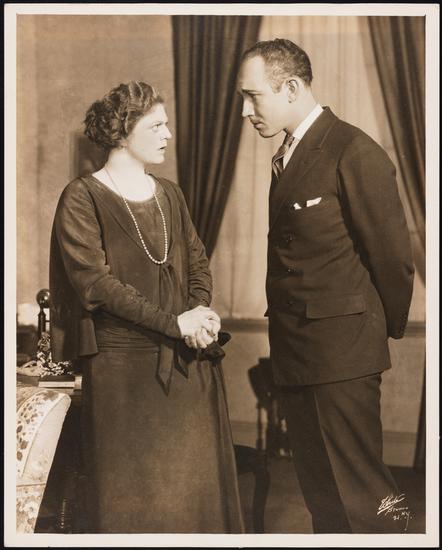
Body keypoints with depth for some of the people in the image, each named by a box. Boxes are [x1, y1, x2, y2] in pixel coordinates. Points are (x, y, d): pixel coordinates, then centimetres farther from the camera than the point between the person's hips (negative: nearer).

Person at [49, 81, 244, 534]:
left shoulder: (169, 194, 12)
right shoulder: (82, 198, -7)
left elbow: (197, 261, 12)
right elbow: (94, 281, -14)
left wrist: (199, 313, -10)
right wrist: (174, 323, -17)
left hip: (189, 362, 6)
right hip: (124, 365, -5)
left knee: (196, 483, 10)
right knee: (133, 494, 5)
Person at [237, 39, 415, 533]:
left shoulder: (355, 153, -12)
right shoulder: (286, 158, 15)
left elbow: (392, 256, -10)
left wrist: (386, 330, 1)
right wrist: (285, 333, 12)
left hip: (342, 354, -9)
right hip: (294, 353, 9)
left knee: (360, 498, -5)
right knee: (320, 498, 15)